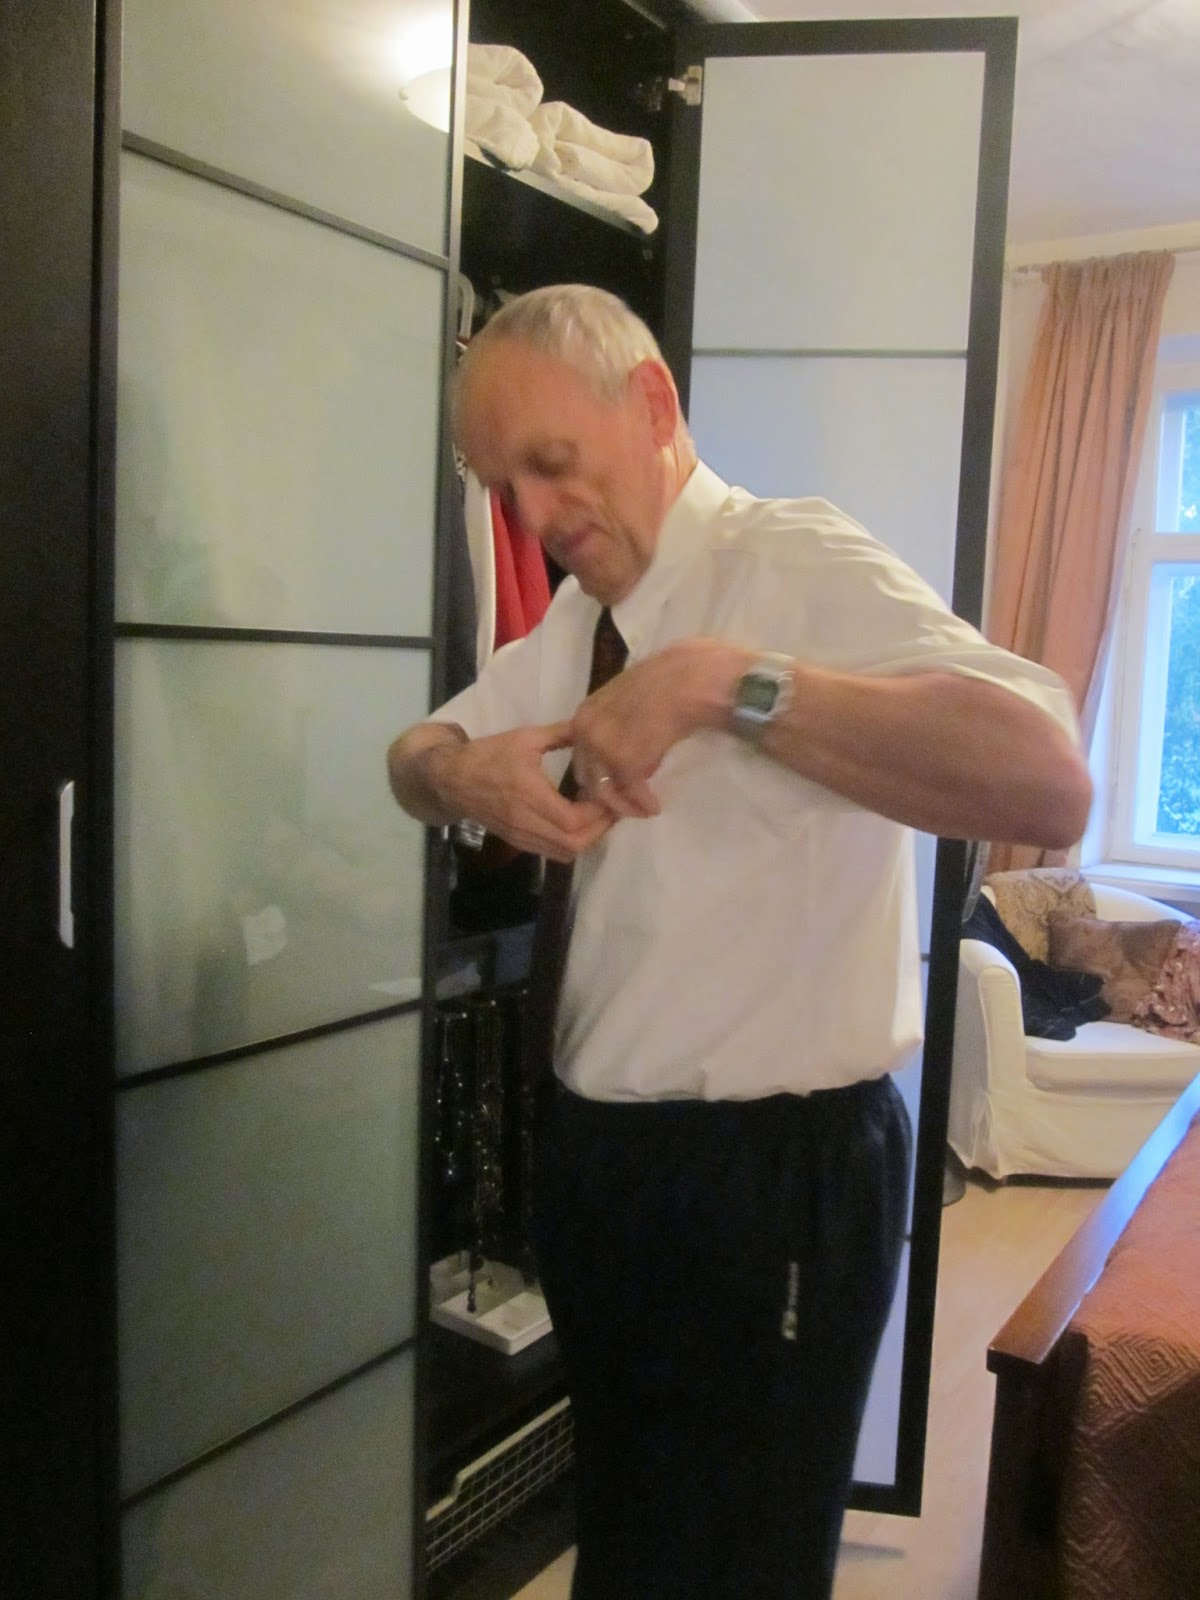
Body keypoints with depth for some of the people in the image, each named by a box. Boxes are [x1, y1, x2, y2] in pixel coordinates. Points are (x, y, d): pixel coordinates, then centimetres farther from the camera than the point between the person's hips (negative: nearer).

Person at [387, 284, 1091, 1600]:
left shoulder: (801, 564, -18)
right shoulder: (579, 612, 9)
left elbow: (1049, 785, -32)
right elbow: (420, 750, 12)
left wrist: (730, 680, -34)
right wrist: (462, 773, -11)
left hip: (772, 1173, -8)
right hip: (599, 1148, 8)